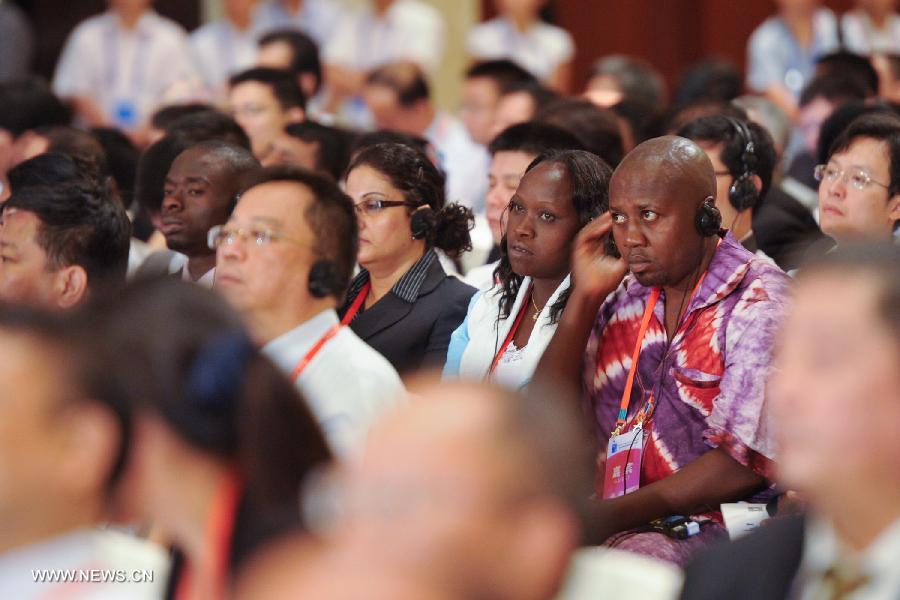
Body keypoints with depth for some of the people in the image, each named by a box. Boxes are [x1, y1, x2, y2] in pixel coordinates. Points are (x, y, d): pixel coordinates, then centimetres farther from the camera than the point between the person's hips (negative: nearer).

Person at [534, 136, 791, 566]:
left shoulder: (759, 301, -6)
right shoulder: (624, 298, 15)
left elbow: (748, 462, -15)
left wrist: (614, 515, -20)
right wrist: (585, 297, 4)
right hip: (613, 523, 6)